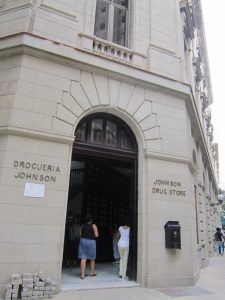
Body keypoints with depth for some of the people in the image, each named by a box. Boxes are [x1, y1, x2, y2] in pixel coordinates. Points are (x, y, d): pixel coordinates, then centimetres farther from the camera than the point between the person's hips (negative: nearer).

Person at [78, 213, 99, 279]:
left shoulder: (82, 226, 3)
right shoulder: (93, 226, -8)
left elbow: (80, 235, 8)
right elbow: (96, 235, -9)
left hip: (83, 241, 2)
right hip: (91, 242, -2)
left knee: (83, 258, 2)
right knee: (92, 258, 16)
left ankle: (82, 274, -1)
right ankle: (92, 272, 31)